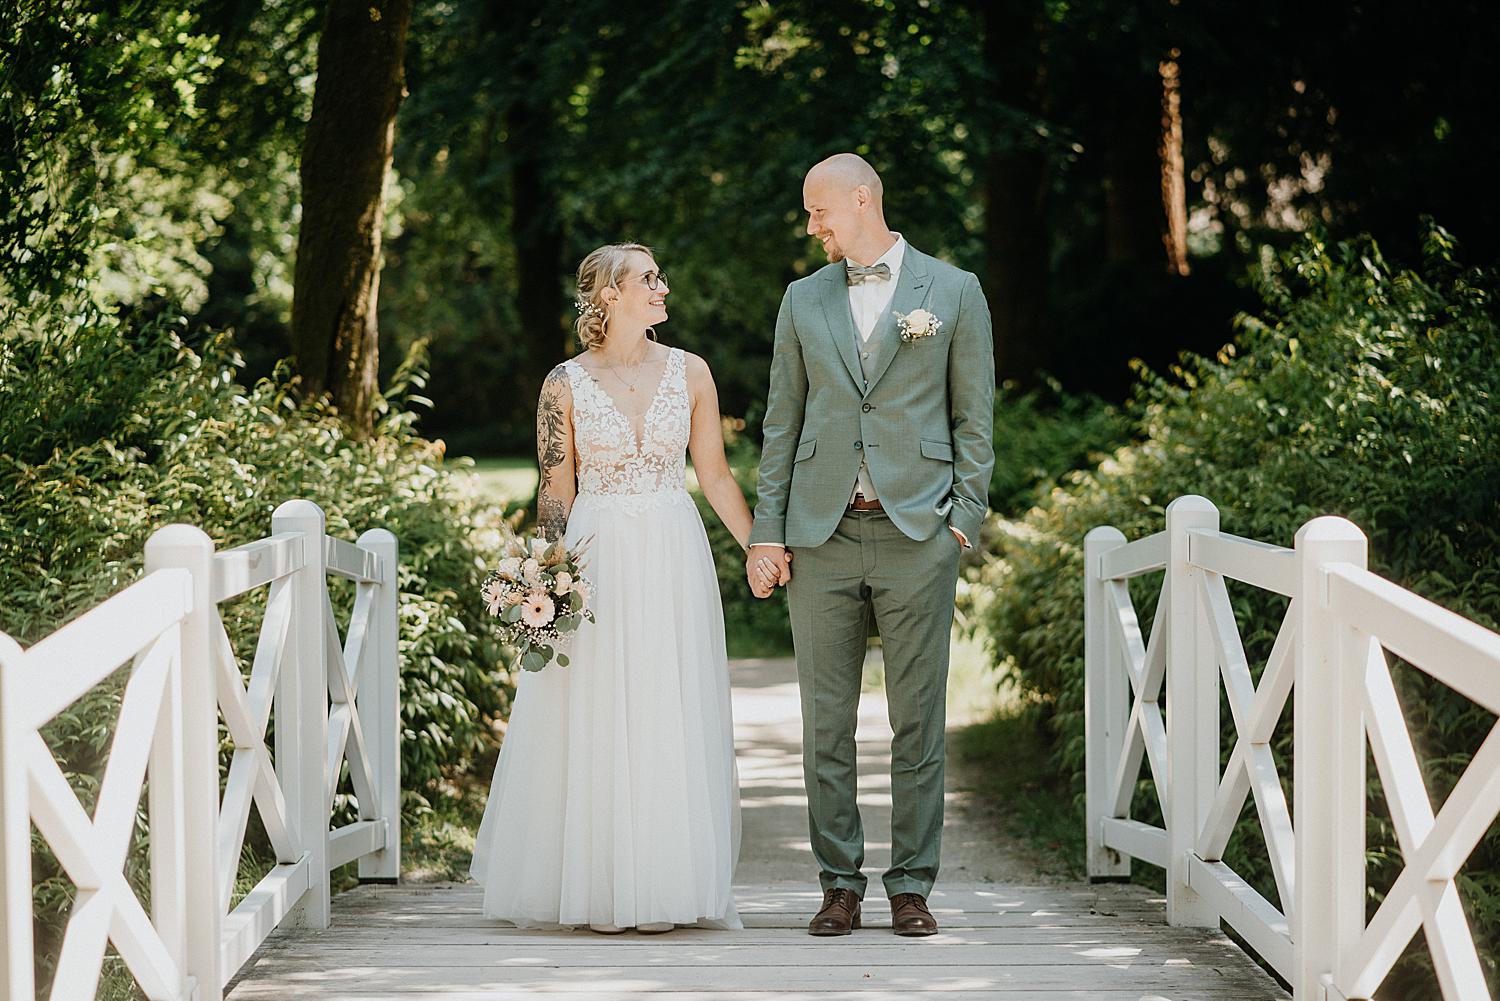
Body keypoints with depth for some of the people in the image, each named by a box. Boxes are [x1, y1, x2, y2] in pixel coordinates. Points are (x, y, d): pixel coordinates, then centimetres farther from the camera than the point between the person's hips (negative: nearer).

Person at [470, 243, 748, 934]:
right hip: (597, 559, -2)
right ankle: (599, 885, 8)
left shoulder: (689, 373, 5)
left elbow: (714, 475, 11)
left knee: (672, 720, 1)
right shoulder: (566, 384, 0)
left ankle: (665, 886, 8)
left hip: (674, 560, 2)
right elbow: (555, 491, 2)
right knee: (595, 719, 0)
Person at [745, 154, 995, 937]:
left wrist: (964, 516, -5)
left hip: (916, 533, -3)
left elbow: (974, 416, 5)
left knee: (917, 719, 0)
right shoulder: (804, 300, 12)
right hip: (821, 535, 3)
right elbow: (782, 423, 12)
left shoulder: (952, 291, 4)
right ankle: (840, 885, 11)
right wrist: (766, 533, 5)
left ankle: (911, 887, 7)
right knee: (827, 721, 4)